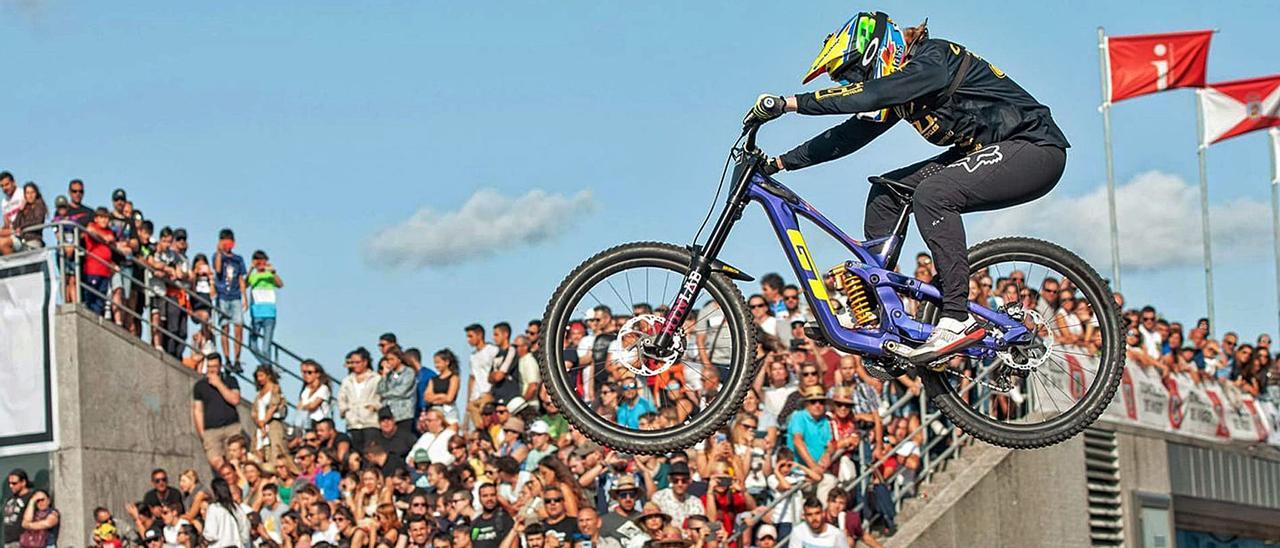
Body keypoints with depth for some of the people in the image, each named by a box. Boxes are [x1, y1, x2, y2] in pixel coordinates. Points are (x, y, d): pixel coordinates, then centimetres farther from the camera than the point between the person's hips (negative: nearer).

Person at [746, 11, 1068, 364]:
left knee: (932, 193, -29)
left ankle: (957, 319, -27)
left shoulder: (933, 60, -19)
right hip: (986, 150, 10)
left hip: (1035, 149, -10)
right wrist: (778, 163, 5)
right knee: (886, 193, 3)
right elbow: (847, 136, 10)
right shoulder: (898, 87, 8)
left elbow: (868, 94, -32)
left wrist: (789, 103, -33)